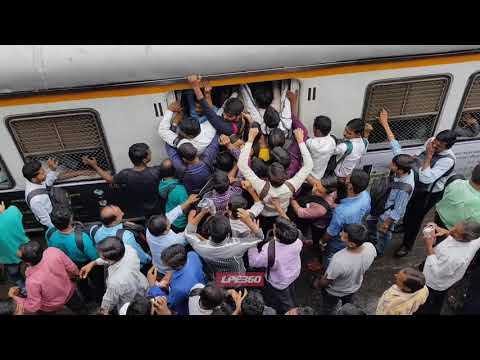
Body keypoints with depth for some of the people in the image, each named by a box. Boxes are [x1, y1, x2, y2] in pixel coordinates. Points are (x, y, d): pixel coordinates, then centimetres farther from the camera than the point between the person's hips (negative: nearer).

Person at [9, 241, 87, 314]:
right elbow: (73, 269, -17)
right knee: (80, 309, 35)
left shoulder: (32, 281, -41)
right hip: (69, 291, 3)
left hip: (51, 307, -3)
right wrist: (74, 275, 6)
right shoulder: (54, 251, -35)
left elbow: (32, 307, -25)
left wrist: (14, 297, -12)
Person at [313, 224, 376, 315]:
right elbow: (364, 270, -8)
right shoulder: (371, 247, -32)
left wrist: (317, 283, -4)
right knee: (347, 304, 37)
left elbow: (326, 281, -26)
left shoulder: (339, 260, -47)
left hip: (334, 291, -4)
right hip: (354, 287, 5)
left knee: (329, 309, 29)